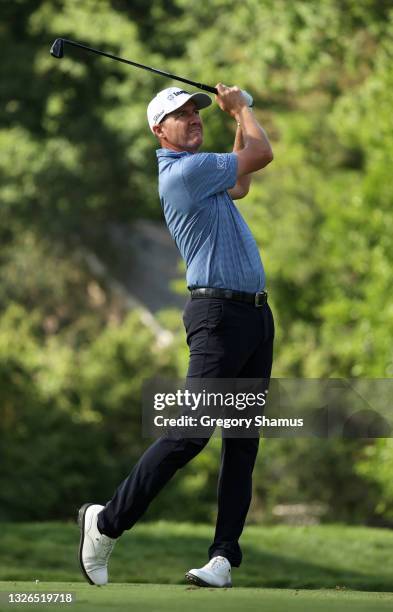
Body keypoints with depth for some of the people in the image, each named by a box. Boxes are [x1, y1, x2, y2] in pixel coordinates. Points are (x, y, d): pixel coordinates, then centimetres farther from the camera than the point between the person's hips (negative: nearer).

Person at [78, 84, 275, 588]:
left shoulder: (200, 171, 18)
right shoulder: (185, 170, -11)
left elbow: (240, 183, 38)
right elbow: (261, 154, -5)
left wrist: (235, 115, 30)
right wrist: (241, 107, 13)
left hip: (255, 314, 10)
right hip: (220, 313, -10)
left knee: (243, 442, 2)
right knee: (189, 433, -13)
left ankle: (225, 554, 0)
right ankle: (107, 521, -3)